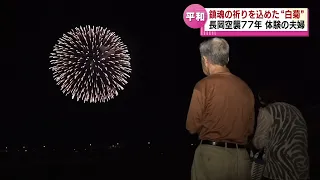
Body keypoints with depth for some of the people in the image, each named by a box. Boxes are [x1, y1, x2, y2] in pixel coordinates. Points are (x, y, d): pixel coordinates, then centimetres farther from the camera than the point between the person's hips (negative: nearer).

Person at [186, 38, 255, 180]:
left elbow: (192, 127, -6)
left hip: (211, 155, -4)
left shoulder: (204, 85, -9)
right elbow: (250, 128, 12)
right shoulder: (245, 88, 5)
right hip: (241, 157, 5)